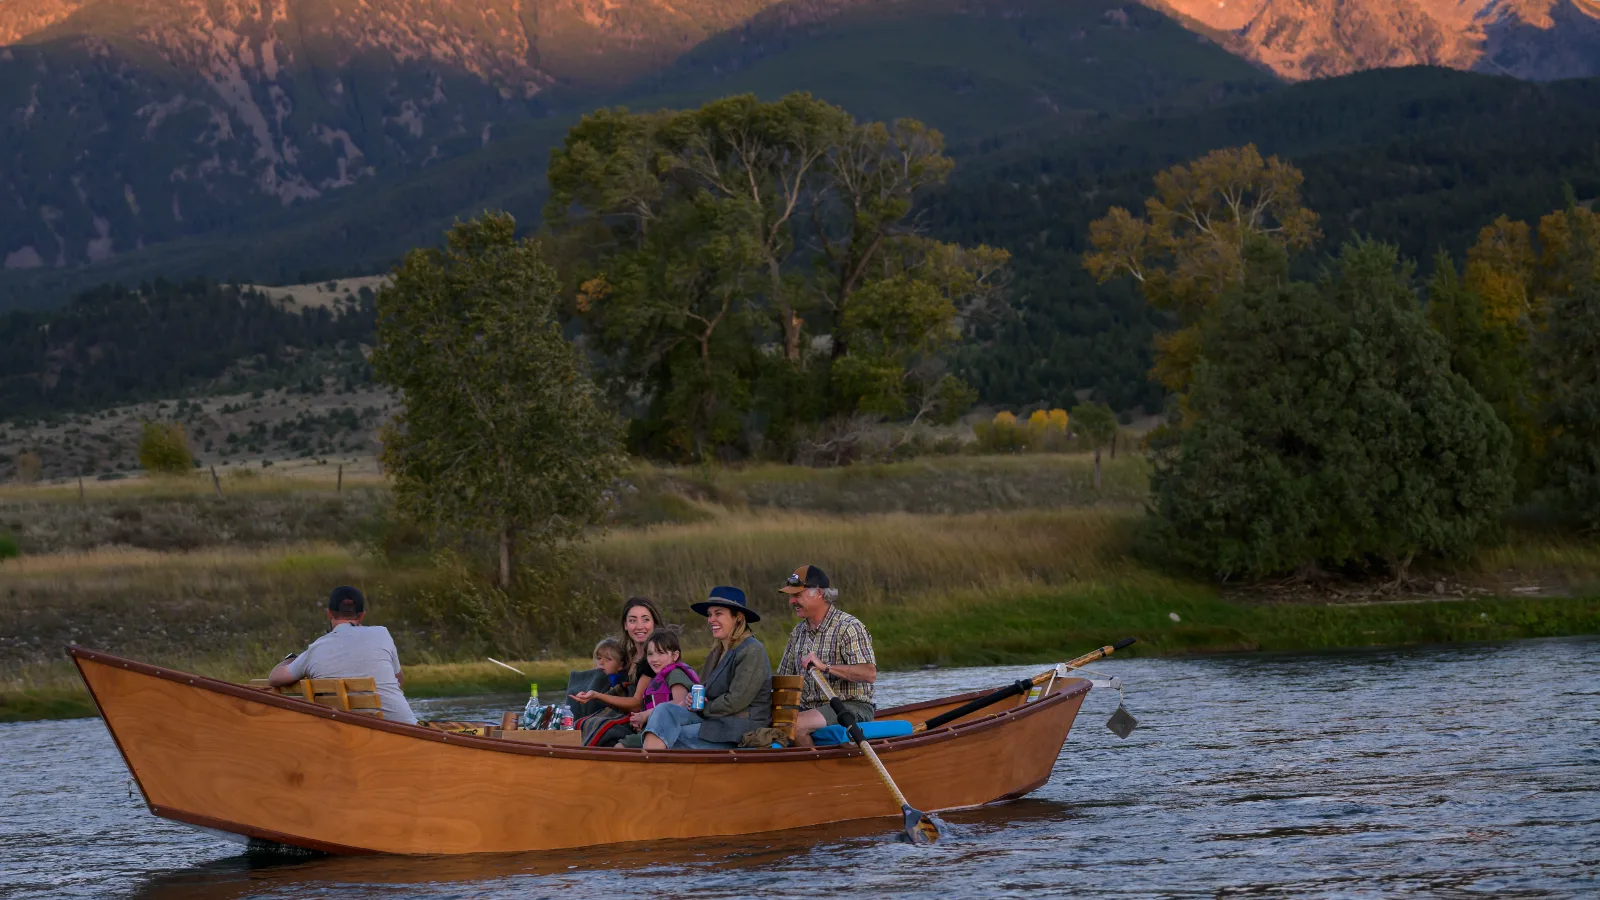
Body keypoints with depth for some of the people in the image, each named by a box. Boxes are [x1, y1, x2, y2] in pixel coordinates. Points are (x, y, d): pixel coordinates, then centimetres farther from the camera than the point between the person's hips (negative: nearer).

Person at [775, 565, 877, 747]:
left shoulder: (849, 627, -9)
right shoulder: (798, 632, 15)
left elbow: (869, 674, -20)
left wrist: (825, 666, -25)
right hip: (809, 708, 7)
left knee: (795, 725, -31)